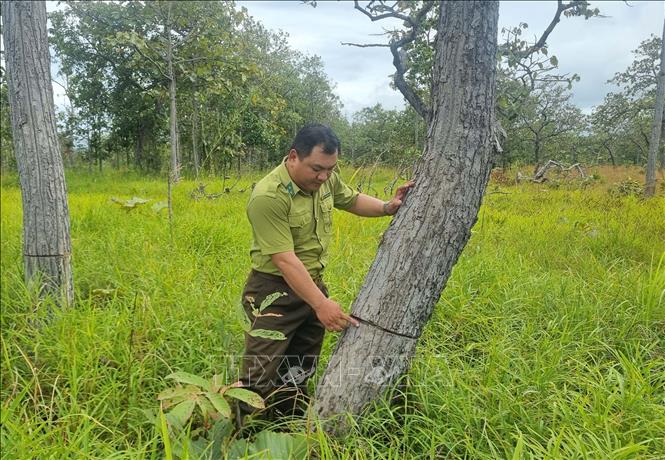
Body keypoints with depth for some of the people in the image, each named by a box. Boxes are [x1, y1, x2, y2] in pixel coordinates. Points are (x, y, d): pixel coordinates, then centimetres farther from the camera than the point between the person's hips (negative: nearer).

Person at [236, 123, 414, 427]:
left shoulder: (326, 179, -1)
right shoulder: (268, 196, -25)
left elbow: (352, 200, 20)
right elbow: (284, 259, -27)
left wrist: (388, 208, 2)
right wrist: (321, 304, -31)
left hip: (313, 285, 7)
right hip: (274, 292, -7)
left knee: (298, 377, 19)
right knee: (259, 378, -6)